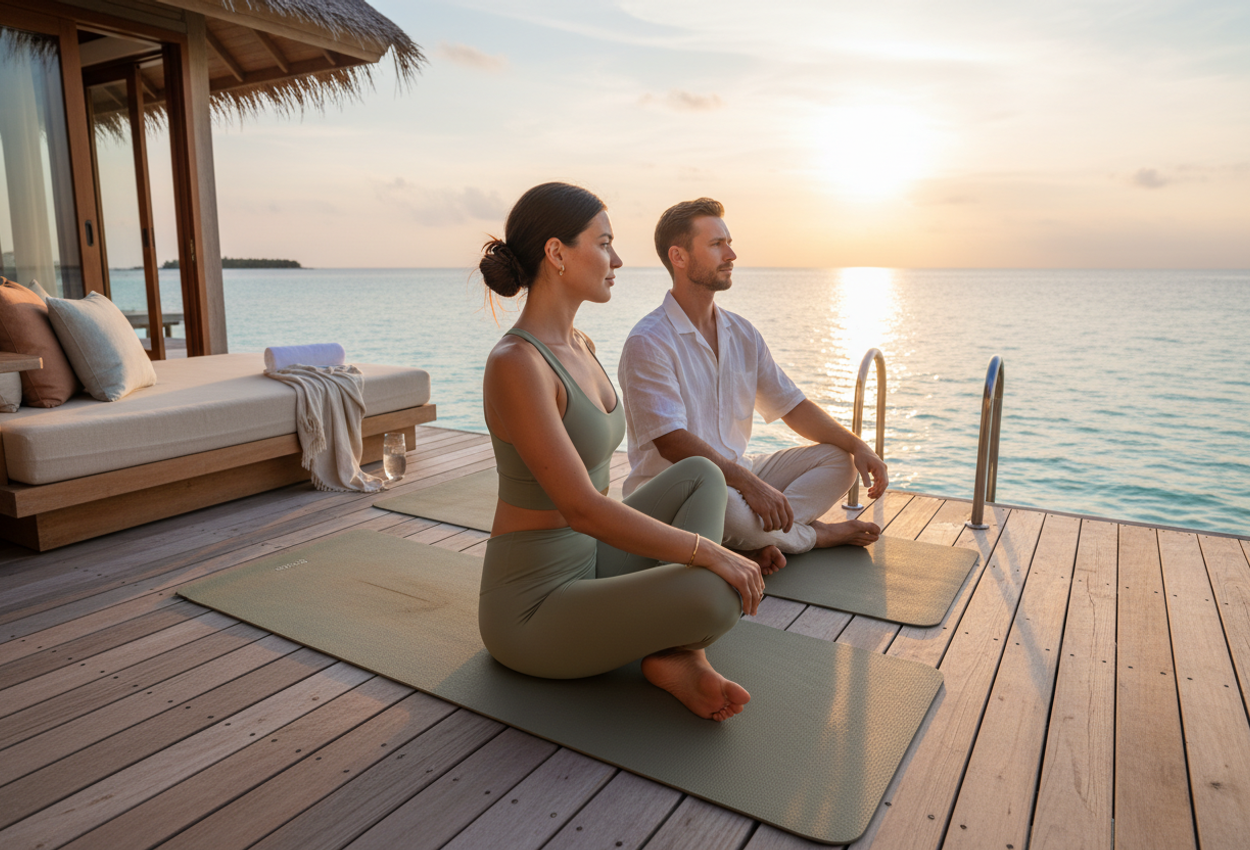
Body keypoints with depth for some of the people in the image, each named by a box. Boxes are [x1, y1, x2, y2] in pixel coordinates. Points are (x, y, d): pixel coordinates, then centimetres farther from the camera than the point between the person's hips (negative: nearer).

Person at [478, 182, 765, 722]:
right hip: (531, 612, -10)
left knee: (702, 477, 6)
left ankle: (679, 654, -5)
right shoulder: (513, 365, -24)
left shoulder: (579, 347, 5)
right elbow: (582, 509, -28)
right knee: (718, 595, -29)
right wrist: (710, 553, -21)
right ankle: (670, 653, 6)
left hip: (586, 566, 10)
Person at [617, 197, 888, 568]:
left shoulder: (741, 334, 9)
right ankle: (815, 533, -6)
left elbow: (791, 405, 12)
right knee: (727, 506, -38)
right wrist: (749, 482, -34)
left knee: (838, 458, 0)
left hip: (737, 473, 8)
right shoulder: (648, 343, -16)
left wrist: (856, 445, -2)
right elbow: (671, 440, -26)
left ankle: (762, 538, -22)